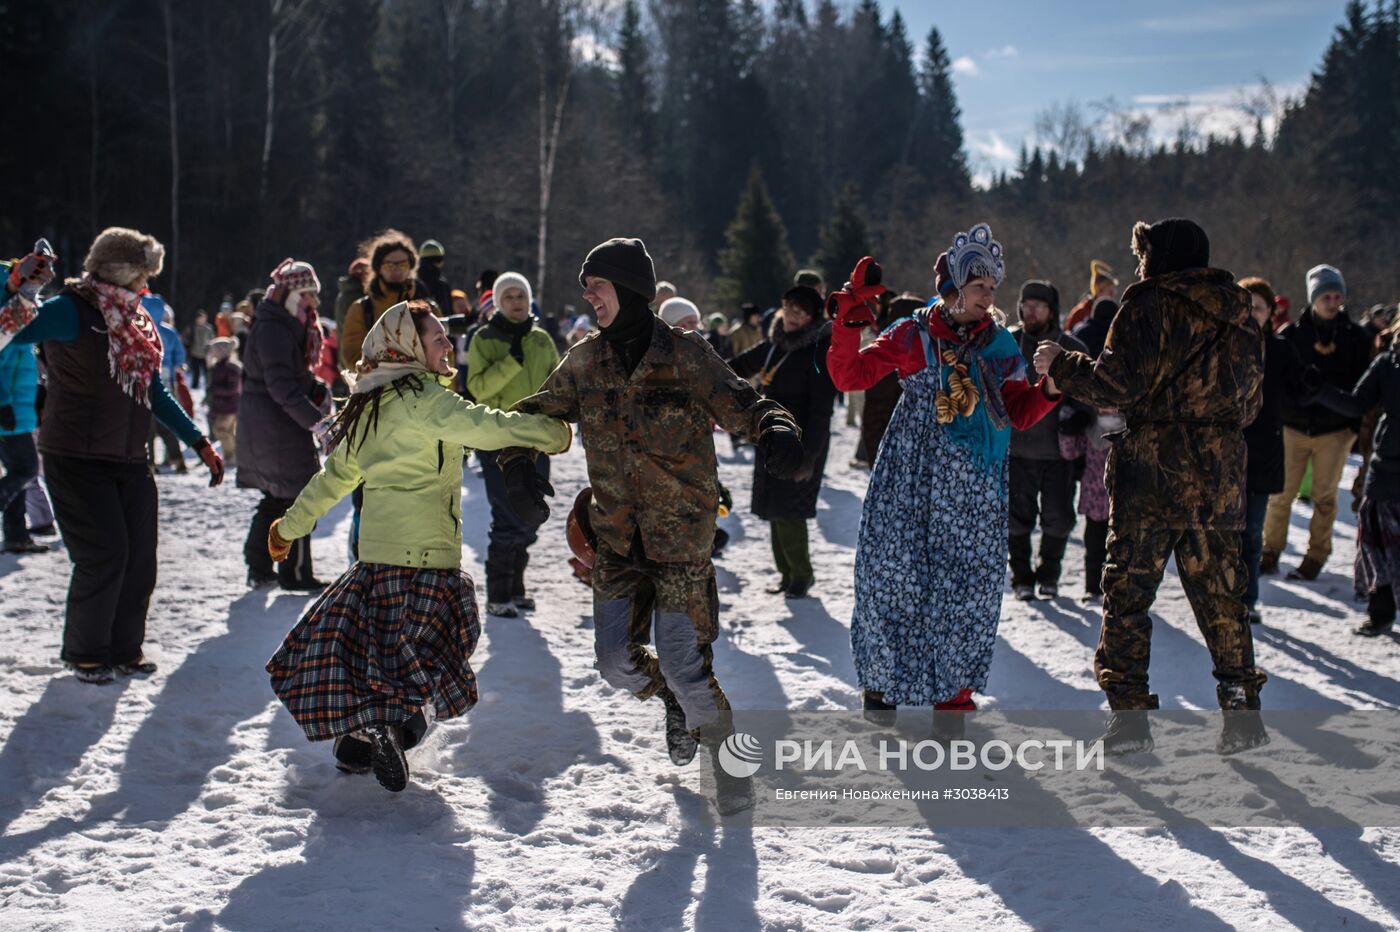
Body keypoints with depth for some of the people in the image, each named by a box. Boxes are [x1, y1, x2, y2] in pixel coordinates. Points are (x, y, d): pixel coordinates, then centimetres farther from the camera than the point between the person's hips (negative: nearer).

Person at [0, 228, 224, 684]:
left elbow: (154, 390, 19)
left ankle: (124, 650, 21)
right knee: (103, 556, -7)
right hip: (76, 459, -7)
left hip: (129, 459, 7)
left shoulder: (134, 318, 11)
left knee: (139, 558, 6)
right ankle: (85, 654, 11)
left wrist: (198, 441, 18)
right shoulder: (73, 311, -12)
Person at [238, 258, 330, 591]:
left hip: (265, 426, 11)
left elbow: (296, 374, 23)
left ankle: (259, 568, 21)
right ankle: (295, 573, 1)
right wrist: (315, 420, -30)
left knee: (276, 497, 15)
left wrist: (317, 389, 3)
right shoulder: (272, 330, -18)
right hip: (276, 426, -11)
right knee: (298, 496, -5)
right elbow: (281, 386, -26)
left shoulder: (288, 327, 16)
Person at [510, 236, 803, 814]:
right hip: (616, 534, 4)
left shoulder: (685, 355, -7)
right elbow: (540, 411, 17)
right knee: (617, 663, 2)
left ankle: (728, 759, 14)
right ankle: (676, 698, 36)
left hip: (680, 531, -4)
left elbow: (739, 405, -7)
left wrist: (773, 427, -30)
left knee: (681, 664, -9)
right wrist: (517, 453, -3)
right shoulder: (584, 360, 5)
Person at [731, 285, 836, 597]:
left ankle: (801, 575, 6)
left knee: (787, 511, -9)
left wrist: (810, 454, -19)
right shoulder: (776, 344, 10)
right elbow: (741, 366, 25)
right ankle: (787, 573, 21)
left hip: (800, 442, -7)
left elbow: (821, 408, -15)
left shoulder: (820, 350, -12)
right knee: (773, 508, 9)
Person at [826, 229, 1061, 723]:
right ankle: (880, 686, 14)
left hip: (976, 491, 3)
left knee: (972, 581, 2)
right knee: (894, 572, -3)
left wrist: (1049, 390, -7)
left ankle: (953, 692, 17)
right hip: (913, 482, -3)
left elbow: (1017, 413, 11)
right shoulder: (913, 336, 0)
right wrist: (849, 319, -15)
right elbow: (849, 376, -3)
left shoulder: (1000, 345, 10)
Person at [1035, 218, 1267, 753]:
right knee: (1219, 590, 11)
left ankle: (1130, 713, -1)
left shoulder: (1150, 306, -8)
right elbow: (1250, 402, 16)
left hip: (1153, 468, -6)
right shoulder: (1238, 317, 12)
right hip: (1220, 469, 6)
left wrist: (1061, 366, -1)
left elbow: (1116, 385, -15)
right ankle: (1242, 713, 11)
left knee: (1128, 588, 2)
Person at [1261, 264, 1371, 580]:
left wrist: (1356, 425, -2)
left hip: (1335, 429, 0)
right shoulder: (1292, 334, 1)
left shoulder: (1356, 337, 2)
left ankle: (1316, 556, 15)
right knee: (1281, 493, 0)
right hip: (1293, 426, 0)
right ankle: (1271, 551, 13)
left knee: (1324, 496, 4)